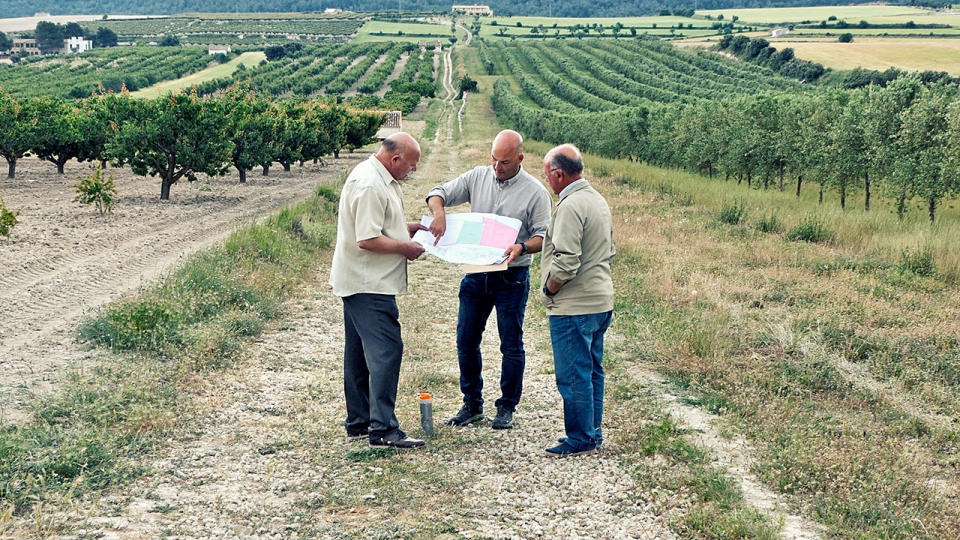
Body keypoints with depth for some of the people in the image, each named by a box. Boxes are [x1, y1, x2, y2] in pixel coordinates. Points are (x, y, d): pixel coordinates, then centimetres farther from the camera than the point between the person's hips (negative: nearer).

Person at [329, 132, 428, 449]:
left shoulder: (381, 178, 13)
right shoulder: (370, 185, -21)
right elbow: (367, 239, -25)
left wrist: (409, 227, 13)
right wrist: (405, 248, -14)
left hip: (360, 283, 11)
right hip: (369, 286, -11)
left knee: (360, 354, 15)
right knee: (387, 349, -13)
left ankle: (358, 422, 24)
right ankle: (383, 429, -14)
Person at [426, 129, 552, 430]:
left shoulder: (535, 192, -6)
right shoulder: (477, 178, 3)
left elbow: (543, 235, -7)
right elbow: (438, 193, 5)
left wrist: (522, 247, -27)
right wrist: (439, 212, -18)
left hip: (512, 278, -4)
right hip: (476, 274, 4)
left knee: (511, 345, 3)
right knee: (466, 341, 7)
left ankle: (507, 408, 15)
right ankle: (472, 405, 20)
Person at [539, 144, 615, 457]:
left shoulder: (570, 206, -19)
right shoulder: (597, 200, 12)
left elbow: (566, 262, -25)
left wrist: (549, 290, -8)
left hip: (574, 307, -10)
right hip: (601, 302, 10)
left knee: (573, 376, -2)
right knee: (591, 371, 17)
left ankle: (580, 440, 4)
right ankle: (593, 433, 25)